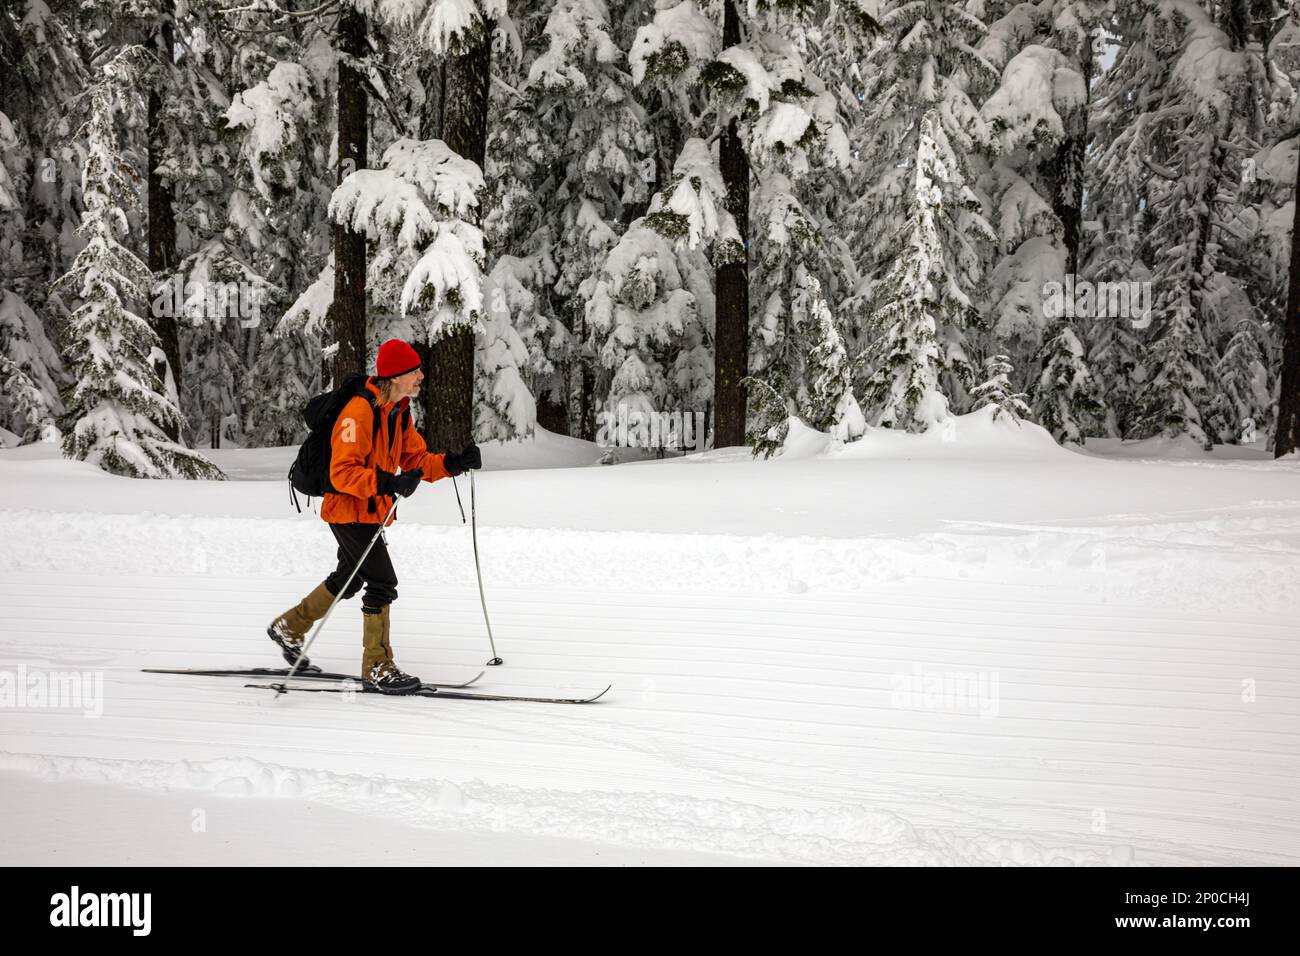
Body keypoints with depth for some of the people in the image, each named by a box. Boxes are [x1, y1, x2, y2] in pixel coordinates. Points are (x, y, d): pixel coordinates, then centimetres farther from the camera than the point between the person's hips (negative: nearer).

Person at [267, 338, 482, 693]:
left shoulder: (398, 412, 6)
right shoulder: (360, 411, -25)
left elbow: (415, 460, 9)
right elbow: (342, 473, -28)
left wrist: (455, 463, -7)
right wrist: (388, 483, -39)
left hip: (372, 511, 10)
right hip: (349, 509, -10)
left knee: (349, 580, 22)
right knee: (382, 583, -12)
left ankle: (288, 627, 40)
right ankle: (377, 667, -3)